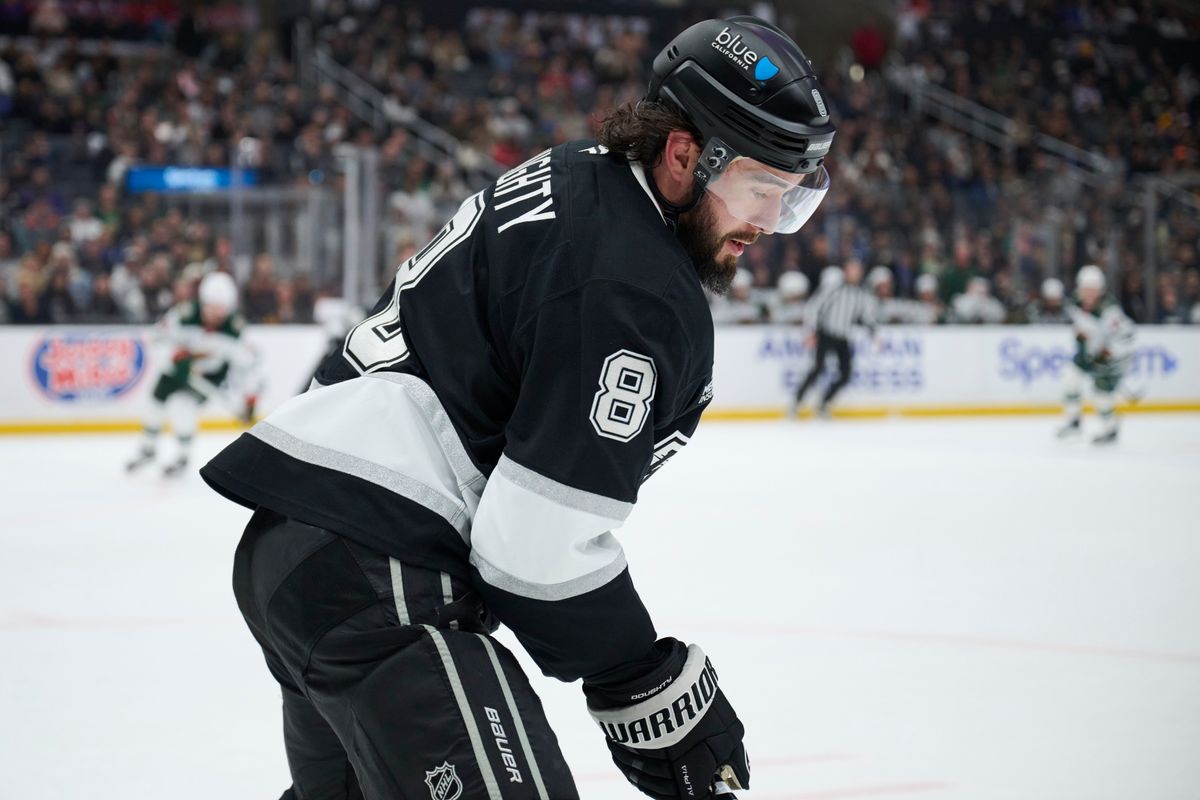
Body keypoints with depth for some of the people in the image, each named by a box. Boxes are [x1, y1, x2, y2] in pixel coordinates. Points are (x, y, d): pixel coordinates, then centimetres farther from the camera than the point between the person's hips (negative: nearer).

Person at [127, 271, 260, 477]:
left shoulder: (234, 327, -28)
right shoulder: (187, 313, -28)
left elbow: (245, 361, -20)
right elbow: (163, 333, -14)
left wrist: (249, 396, -23)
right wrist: (176, 355, -29)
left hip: (212, 374, -3)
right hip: (179, 366, 3)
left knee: (183, 403, -22)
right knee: (158, 401, 11)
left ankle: (182, 457, -1)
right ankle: (148, 448, 38)